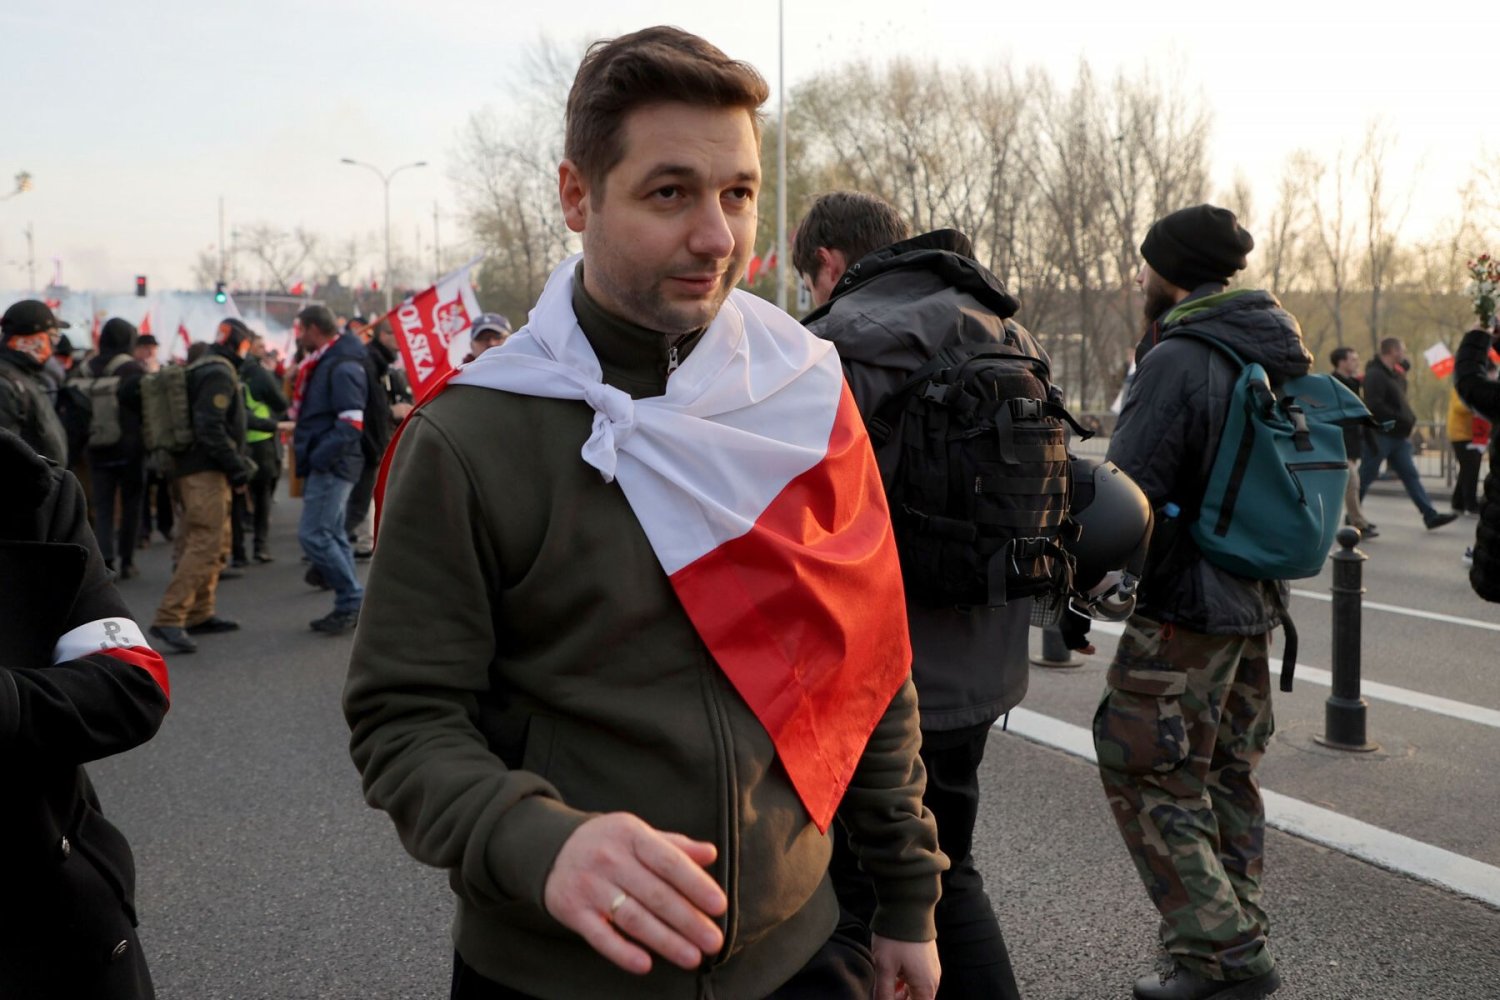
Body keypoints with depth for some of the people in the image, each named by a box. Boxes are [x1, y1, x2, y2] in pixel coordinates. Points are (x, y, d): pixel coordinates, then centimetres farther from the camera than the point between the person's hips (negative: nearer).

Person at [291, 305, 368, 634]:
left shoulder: (342, 367, -15)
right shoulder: (324, 364, 17)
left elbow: (351, 424, -24)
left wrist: (319, 456, -24)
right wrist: (306, 452, 13)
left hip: (332, 467, -10)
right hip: (324, 466, 10)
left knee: (313, 535, -12)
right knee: (331, 535, 12)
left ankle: (352, 600, -4)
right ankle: (351, 606, 18)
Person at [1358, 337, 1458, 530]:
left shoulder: (1396, 373, 14)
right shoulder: (1375, 375, -15)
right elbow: (1375, 406, -25)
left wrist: (1410, 420, 7)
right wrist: (1403, 420, -21)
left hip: (1398, 437, 9)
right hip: (1379, 436, -9)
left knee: (1411, 476, 7)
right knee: (1365, 477, 0)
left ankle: (1431, 515, 7)